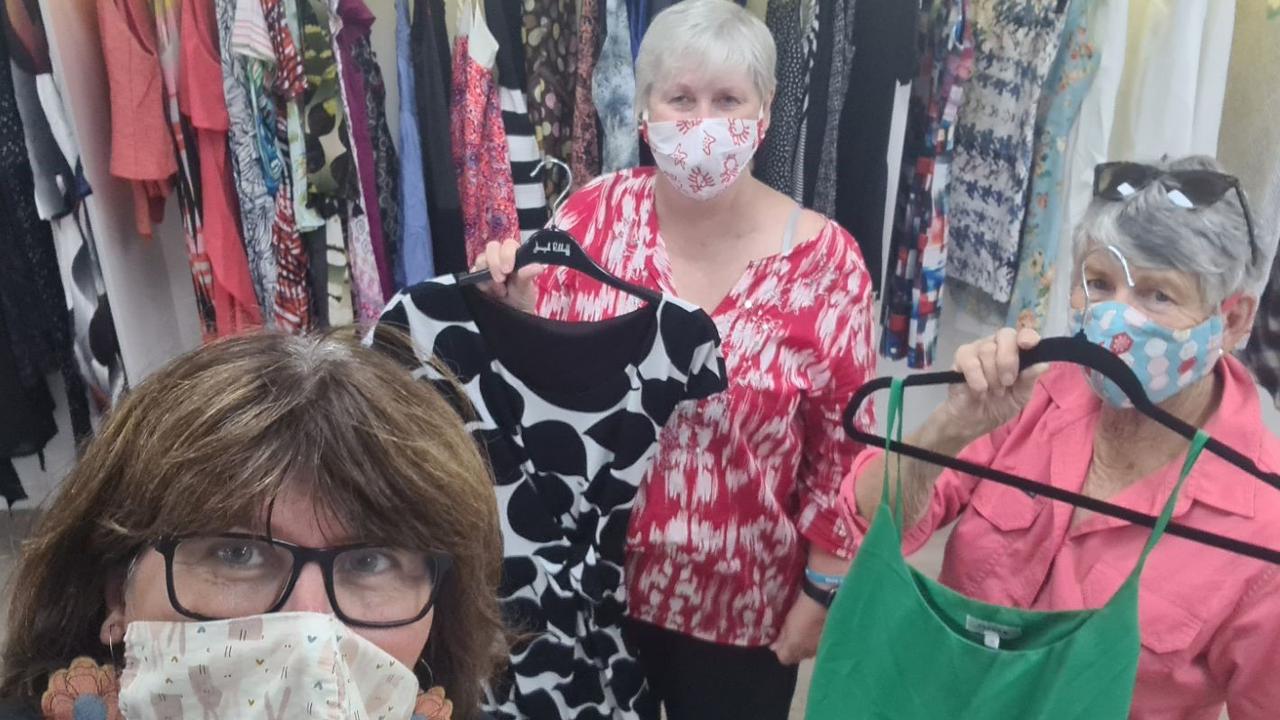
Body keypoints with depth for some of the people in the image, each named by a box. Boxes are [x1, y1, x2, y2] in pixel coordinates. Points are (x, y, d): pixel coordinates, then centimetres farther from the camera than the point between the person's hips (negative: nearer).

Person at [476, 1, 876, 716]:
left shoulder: (823, 259, -13)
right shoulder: (593, 215, -9)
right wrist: (513, 303, -20)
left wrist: (823, 590, -4)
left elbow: (843, 447, -7)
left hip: (741, 603, -1)